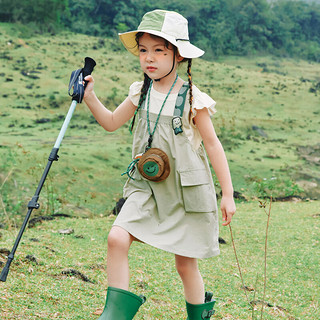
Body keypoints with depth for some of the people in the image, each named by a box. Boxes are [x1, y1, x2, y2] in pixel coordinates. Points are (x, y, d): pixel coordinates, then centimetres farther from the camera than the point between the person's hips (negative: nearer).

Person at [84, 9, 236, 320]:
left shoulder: (191, 98, -10)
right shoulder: (140, 92, 3)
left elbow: (212, 145, -5)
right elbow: (111, 122, 15)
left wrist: (228, 193, -5)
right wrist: (90, 97, -1)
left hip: (186, 189, -3)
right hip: (146, 186, 4)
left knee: (185, 263, 6)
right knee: (117, 238, -18)